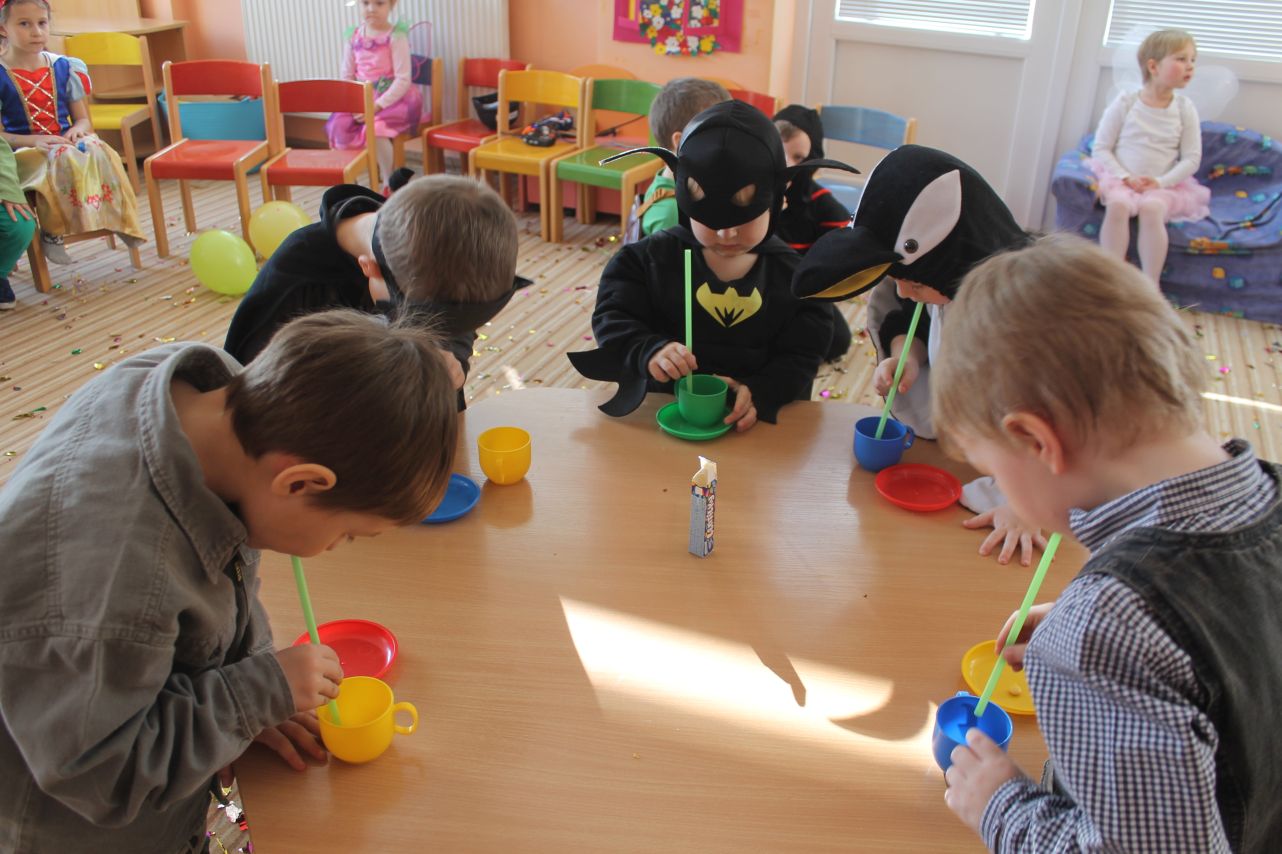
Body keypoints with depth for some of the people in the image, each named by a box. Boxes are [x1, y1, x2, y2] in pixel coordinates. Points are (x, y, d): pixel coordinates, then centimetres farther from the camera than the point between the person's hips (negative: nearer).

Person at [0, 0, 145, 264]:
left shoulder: (64, 67, 9)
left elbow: (83, 119, 12)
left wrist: (77, 130, -11)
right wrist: (35, 140, -23)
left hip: (66, 143, 4)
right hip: (24, 152, -4)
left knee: (101, 153, -29)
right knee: (63, 160, -37)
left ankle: (118, 220, -21)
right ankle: (51, 232, -26)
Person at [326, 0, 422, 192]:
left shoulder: (396, 36, -9)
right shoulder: (352, 36, 6)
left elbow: (403, 80, -14)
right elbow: (346, 75, 10)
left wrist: (377, 106, -20)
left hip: (391, 98, -5)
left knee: (376, 129, -31)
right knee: (339, 127, -18)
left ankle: (388, 183, -10)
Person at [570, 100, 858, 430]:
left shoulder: (792, 275, 3)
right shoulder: (652, 257, 2)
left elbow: (801, 356, 0)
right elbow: (612, 318, 0)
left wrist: (759, 394, -21)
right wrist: (648, 351, -22)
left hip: (759, 423, 1)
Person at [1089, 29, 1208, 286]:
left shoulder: (1185, 108, 5)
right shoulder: (1126, 102, 0)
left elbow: (1191, 158, 4)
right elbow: (1100, 148, -1)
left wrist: (1161, 182, -12)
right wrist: (1125, 177, -14)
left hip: (1163, 185, 1)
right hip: (1121, 179, -1)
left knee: (1151, 208, -33)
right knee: (1118, 204, -34)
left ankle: (1152, 286, -29)